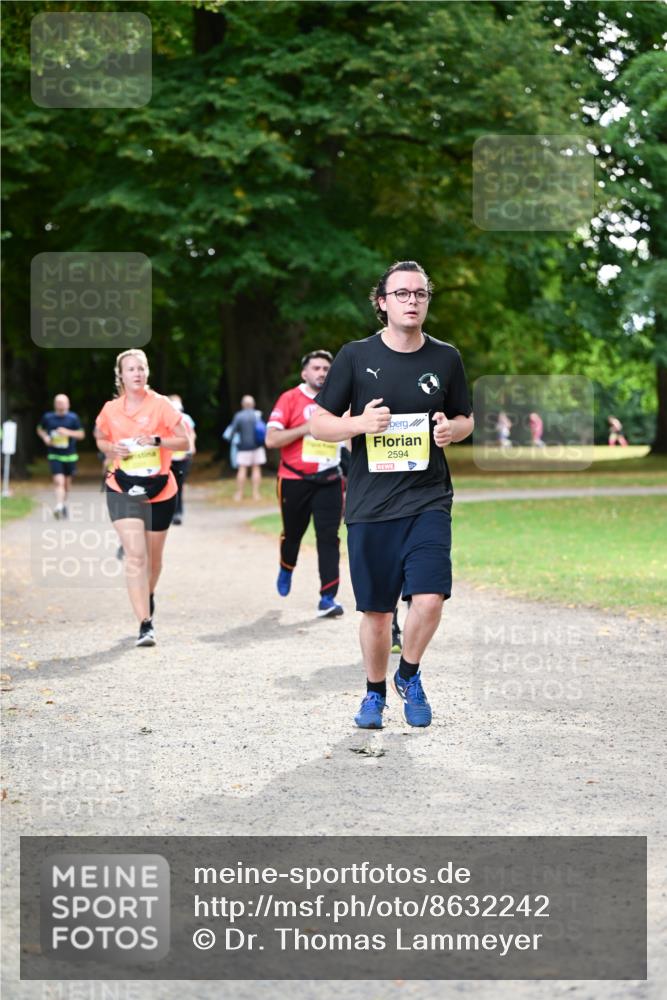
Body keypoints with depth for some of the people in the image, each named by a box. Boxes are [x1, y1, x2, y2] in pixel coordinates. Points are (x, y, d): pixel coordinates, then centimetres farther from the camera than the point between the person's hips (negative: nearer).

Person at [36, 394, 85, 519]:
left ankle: (64, 504, 36)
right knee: (58, 481, -19)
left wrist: (68, 432, -18)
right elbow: (40, 429, 18)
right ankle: (59, 506, -27)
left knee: (66, 483, 14)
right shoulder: (47, 417, 1)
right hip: (54, 456, -1)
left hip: (70, 456, 1)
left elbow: (81, 434, -1)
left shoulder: (73, 418, -2)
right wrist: (45, 437, -3)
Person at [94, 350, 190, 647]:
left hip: (159, 491, 0)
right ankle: (145, 624, -17)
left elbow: (185, 442, -6)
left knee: (153, 556, 15)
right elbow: (101, 439, 17)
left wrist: (157, 440, -23)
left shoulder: (161, 405, -7)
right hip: (123, 491, 0)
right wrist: (112, 449, -5)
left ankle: (149, 593, 49)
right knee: (135, 555, -16)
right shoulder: (110, 409, 0)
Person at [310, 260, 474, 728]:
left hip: (429, 500, 0)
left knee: (429, 598, -15)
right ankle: (375, 693, 31)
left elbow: (466, 419, 18)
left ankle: (410, 676, 13)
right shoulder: (356, 356, 0)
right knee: (377, 611, 7)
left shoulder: (446, 358, 6)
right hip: (370, 505, 0)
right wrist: (360, 423, -16)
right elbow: (319, 423, 3)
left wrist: (452, 430, -5)